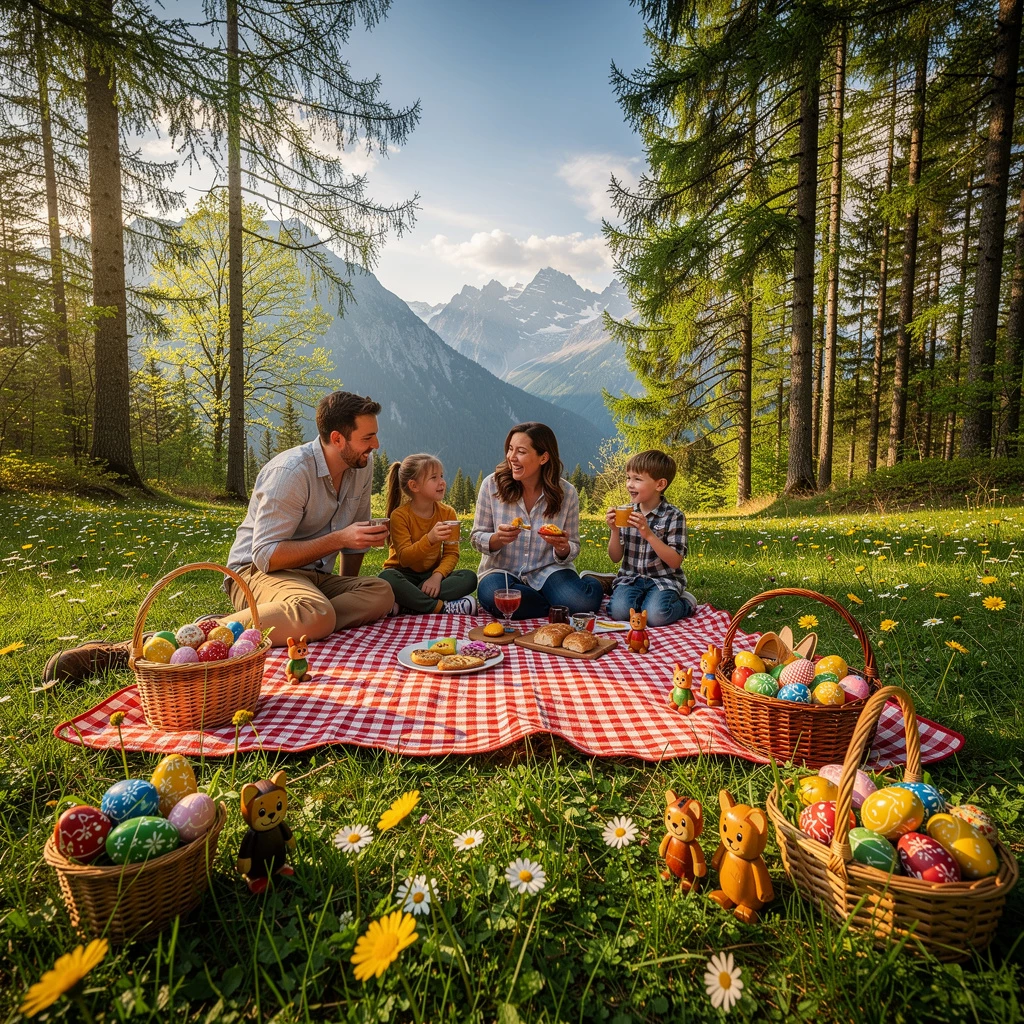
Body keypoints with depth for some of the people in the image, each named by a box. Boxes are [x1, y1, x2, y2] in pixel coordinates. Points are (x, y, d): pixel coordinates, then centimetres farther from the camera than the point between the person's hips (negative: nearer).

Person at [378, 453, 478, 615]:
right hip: (405, 574, -4)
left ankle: (402, 605, -28)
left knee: (469, 577, -23)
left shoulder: (448, 513, -1)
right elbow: (404, 558, -21)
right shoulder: (399, 515, -13)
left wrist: (437, 576, -26)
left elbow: (451, 554, -5)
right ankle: (440, 607, -26)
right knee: (387, 577, -37)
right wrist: (430, 539, -39)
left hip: (432, 574, 4)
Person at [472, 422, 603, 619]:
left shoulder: (566, 493, -6)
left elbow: (573, 549, 2)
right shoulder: (492, 484, -7)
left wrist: (562, 547, -23)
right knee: (491, 595, -35)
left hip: (548, 571, -1)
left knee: (582, 602, -31)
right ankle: (559, 608, -9)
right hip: (502, 570, 1)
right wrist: (497, 539, -25)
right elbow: (477, 538, -2)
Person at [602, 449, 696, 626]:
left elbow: (675, 562, -15)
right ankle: (644, 599, 6)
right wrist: (615, 531, -14)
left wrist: (648, 534, -25)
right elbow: (615, 557, 5)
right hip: (630, 578, 3)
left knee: (655, 616, -28)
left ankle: (685, 602, 4)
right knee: (618, 611, -26)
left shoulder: (673, 516, -9)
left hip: (663, 580, -2)